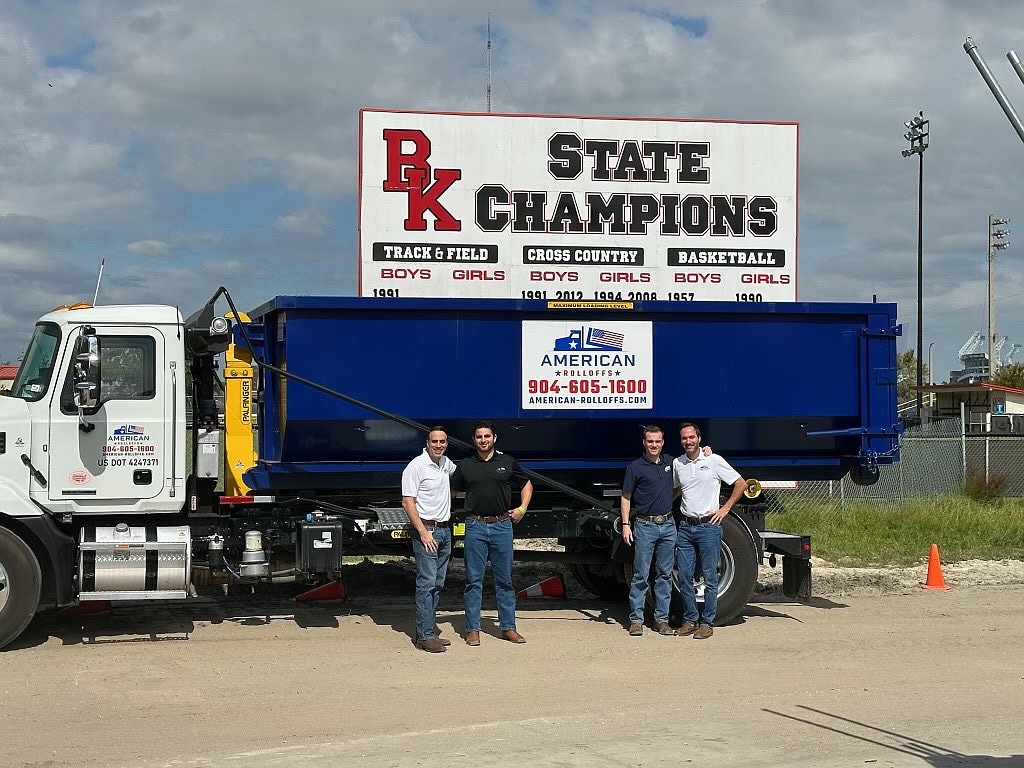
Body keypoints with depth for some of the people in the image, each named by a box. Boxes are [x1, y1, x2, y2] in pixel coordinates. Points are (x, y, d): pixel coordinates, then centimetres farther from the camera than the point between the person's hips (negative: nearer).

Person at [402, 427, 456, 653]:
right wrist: (423, 532, -19)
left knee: (438, 584, 9)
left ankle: (430, 630, 15)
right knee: (426, 583, -10)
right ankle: (424, 636, -9)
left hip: (445, 530, 8)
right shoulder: (416, 466, -11)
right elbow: (407, 503, -15)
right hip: (426, 530, -8)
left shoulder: (446, 463, 12)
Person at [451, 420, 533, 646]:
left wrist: (522, 508, 7)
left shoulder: (507, 462, 7)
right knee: (474, 580, 1)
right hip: (475, 527, 0)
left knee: (504, 580, 6)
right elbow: (450, 491, 14)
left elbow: (526, 485, 19)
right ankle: (472, 629, 6)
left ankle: (508, 627, 13)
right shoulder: (465, 465, 6)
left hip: (502, 525, 1)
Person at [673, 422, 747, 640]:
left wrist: (725, 508, -3)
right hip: (686, 526, 4)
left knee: (710, 577, 0)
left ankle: (707, 622, 6)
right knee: (684, 575, 3)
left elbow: (741, 484, 1)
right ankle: (690, 620, 14)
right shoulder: (677, 464, 9)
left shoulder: (714, 460, -3)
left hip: (709, 526, -4)